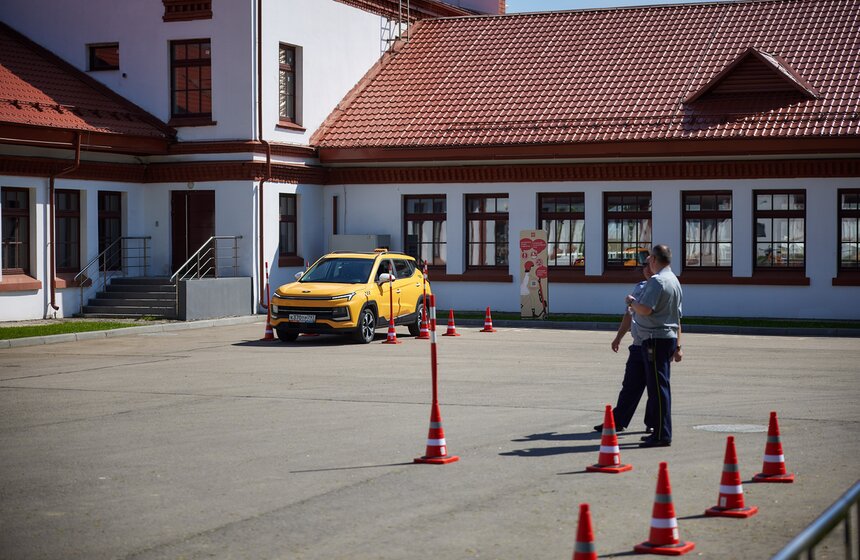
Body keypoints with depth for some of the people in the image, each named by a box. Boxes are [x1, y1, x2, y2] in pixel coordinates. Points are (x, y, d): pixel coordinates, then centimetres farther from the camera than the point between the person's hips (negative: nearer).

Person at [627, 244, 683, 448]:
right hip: (669, 337, 10)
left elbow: (645, 309, -25)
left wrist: (631, 301, -4)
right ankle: (661, 432, 23)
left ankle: (662, 435, -10)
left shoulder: (657, 281, -15)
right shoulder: (675, 281, 19)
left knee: (658, 387, -9)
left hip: (655, 339, -10)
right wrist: (677, 346, 26)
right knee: (660, 386, 16)